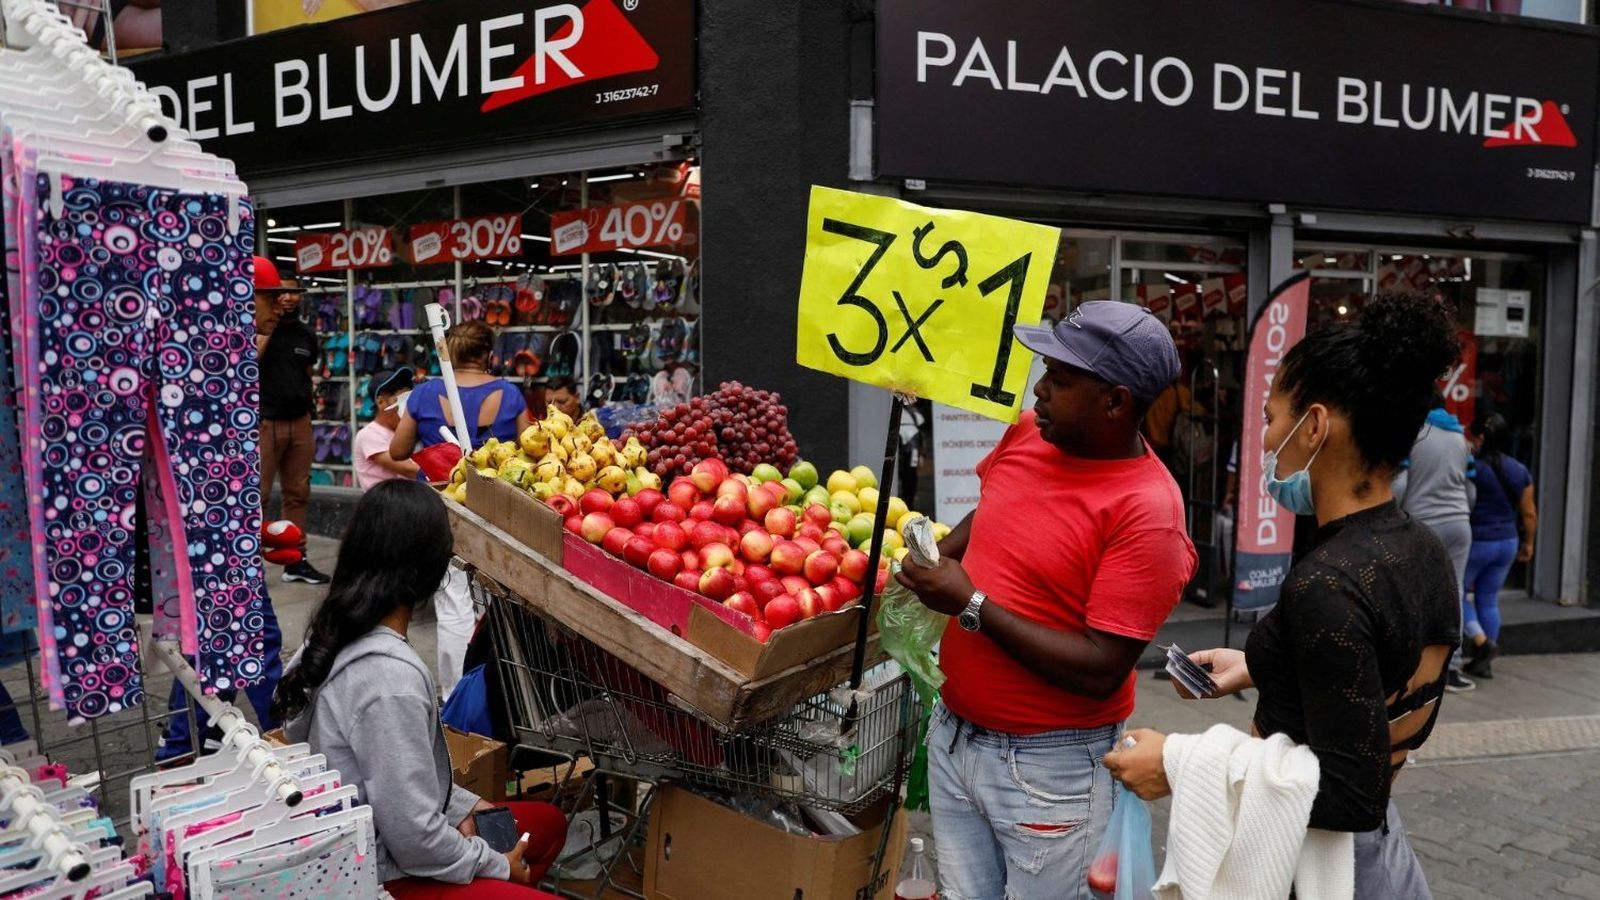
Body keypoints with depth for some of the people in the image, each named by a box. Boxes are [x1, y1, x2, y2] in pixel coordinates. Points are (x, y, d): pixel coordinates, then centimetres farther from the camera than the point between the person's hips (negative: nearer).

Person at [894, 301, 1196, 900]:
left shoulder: (1147, 512, -22)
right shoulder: (1026, 433, -2)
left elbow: (1100, 670, -23)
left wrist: (973, 607, -22)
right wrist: (931, 559, 0)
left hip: (1048, 763, -6)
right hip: (952, 734, 6)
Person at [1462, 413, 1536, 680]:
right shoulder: (1520, 471, 2)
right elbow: (1529, 513, 8)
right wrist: (1528, 543, 20)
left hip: (1475, 542, -6)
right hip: (1507, 542, 6)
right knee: (1489, 599, 13)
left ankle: (1481, 641, -8)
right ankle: (1484, 663, 16)